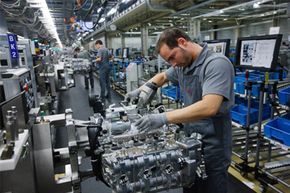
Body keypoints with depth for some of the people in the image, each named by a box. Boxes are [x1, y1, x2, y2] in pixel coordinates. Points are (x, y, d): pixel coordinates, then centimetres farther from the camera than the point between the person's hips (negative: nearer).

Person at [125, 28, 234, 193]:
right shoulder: (183, 65, 6)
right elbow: (162, 76, 24)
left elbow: (209, 107, -34)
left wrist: (164, 118, -36)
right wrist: (145, 88, 5)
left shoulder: (217, 63, -22)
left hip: (212, 148, -7)